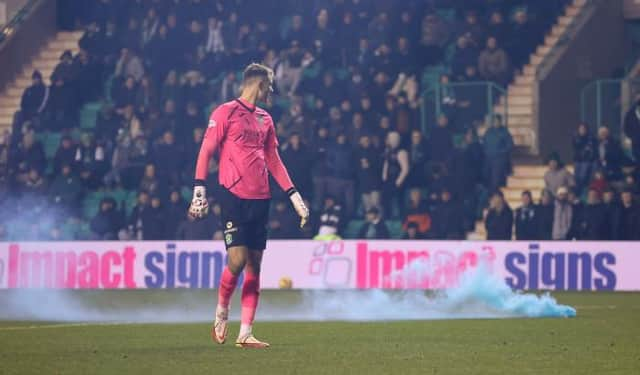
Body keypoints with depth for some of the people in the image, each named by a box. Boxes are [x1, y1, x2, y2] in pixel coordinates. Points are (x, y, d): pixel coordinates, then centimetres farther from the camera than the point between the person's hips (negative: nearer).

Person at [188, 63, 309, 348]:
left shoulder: (265, 119, 18)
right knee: (237, 260, -13)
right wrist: (199, 190, -14)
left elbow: (273, 160, 21)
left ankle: (245, 333, 4)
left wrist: (293, 195, 15)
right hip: (234, 196, -6)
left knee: (254, 266, 2)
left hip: (260, 199, 6)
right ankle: (221, 310, 14)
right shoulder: (226, 113, -2)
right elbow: (206, 151, -5)